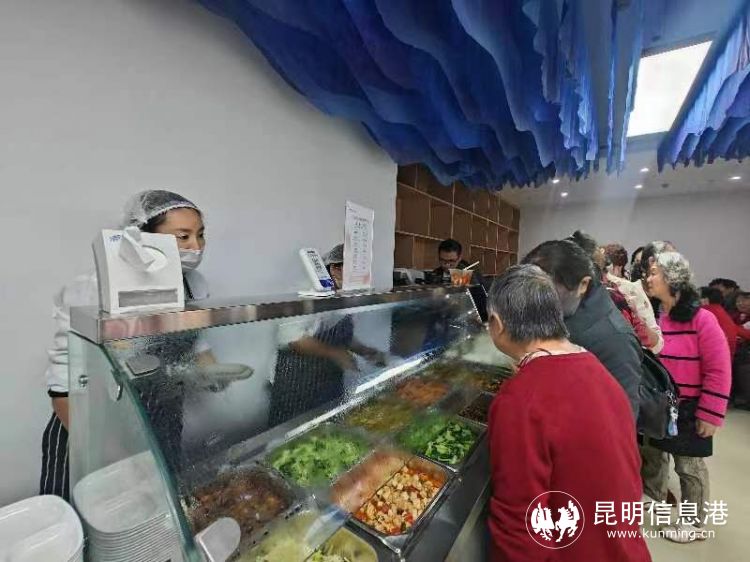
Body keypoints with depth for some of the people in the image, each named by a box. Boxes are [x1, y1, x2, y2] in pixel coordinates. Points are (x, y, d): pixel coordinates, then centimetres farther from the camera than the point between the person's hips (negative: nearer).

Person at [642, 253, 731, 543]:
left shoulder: (701, 319, -18)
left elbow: (718, 371, -16)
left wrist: (709, 415, -14)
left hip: (687, 409, -5)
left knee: (689, 467, 12)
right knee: (653, 455, 21)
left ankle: (694, 523, 34)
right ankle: (652, 500, 44)